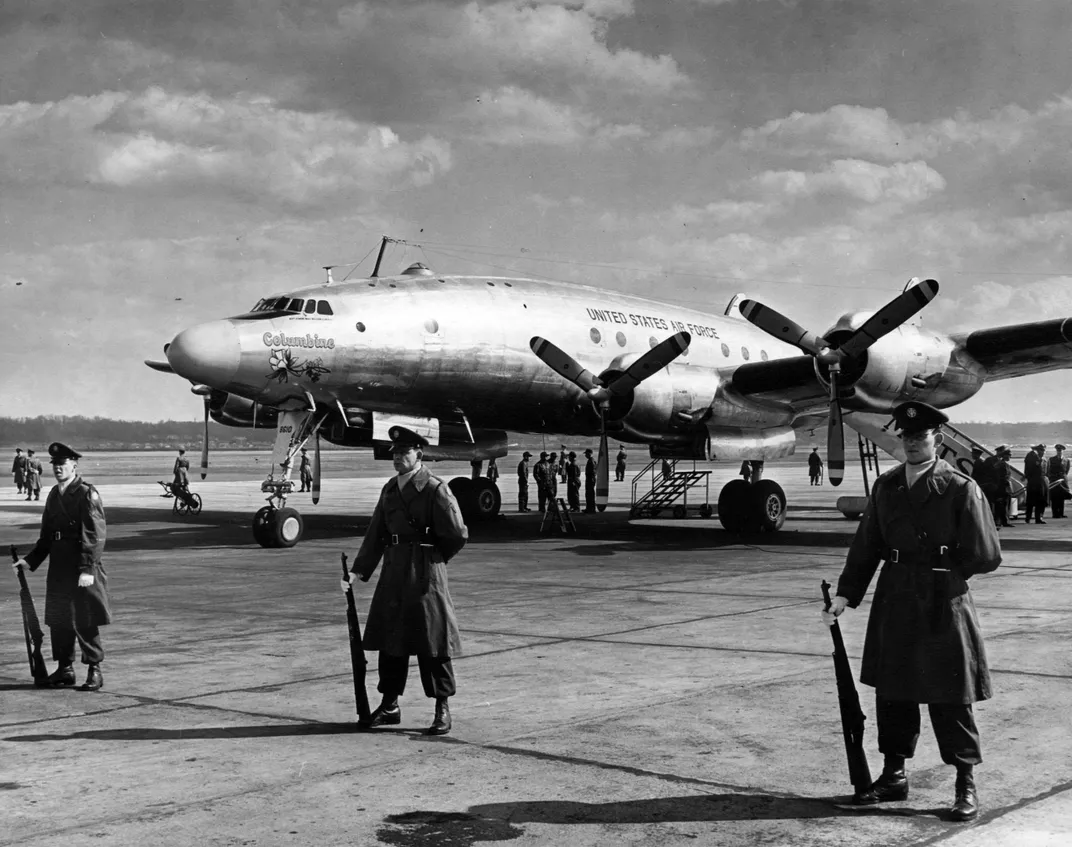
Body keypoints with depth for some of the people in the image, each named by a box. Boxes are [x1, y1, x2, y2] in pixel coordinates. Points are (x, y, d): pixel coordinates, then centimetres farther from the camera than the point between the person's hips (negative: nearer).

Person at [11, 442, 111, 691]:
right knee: (58, 620, 11)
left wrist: (88, 569, -22)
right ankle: (64, 669, 22)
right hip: (58, 567, 7)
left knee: (85, 620, -2)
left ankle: (94, 670, 8)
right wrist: (30, 561, 12)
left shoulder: (87, 494, -10)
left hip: (83, 568, -7)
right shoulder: (54, 495, 14)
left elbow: (95, 535, -16)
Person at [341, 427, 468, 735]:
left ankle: (442, 710, 8)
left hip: (425, 575, -7)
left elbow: (458, 535, -9)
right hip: (393, 575, 7)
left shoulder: (435, 489, -10)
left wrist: (431, 559, 5)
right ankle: (390, 705, 24)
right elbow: (376, 533, 12)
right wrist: (358, 570, 3)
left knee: (432, 641, -1)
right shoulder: (390, 489, 12)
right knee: (389, 639, 11)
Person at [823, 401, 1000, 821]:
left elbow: (985, 557, -6)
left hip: (943, 608, -5)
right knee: (891, 692, 12)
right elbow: (865, 547, 8)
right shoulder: (885, 486, 8)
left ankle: (966, 786, 14)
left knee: (950, 699, 1)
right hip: (894, 605, 5)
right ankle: (893, 776, 26)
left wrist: (943, 573, 0)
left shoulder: (960, 488, -7)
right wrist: (845, 595, -1)